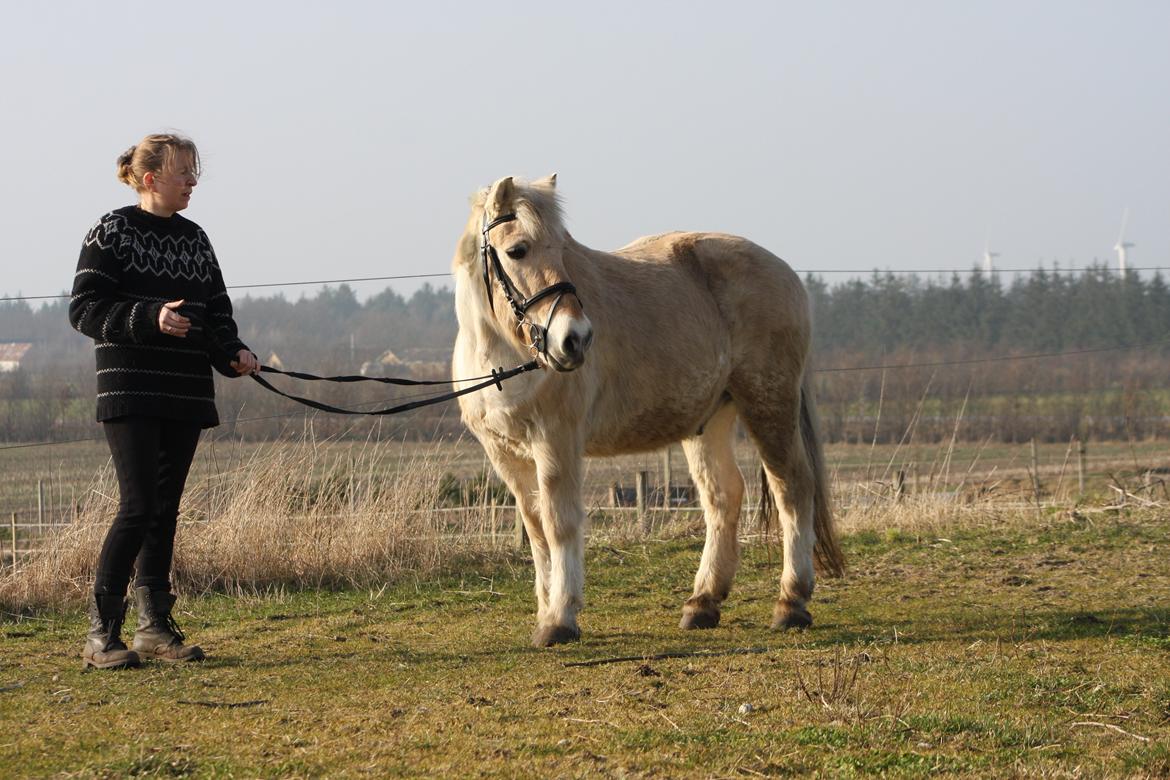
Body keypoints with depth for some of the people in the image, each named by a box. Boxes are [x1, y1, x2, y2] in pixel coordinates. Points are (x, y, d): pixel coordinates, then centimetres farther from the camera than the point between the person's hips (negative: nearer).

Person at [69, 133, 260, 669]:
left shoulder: (194, 238, 14)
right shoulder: (112, 232, -4)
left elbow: (216, 311, 19)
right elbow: (84, 309, -9)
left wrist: (233, 352, -1)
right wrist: (150, 319, -22)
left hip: (186, 394, 6)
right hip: (131, 394, -6)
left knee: (166, 509, 8)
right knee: (139, 505, -13)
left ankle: (155, 626, 14)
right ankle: (101, 633, -9)